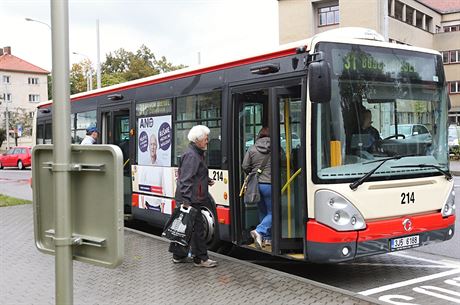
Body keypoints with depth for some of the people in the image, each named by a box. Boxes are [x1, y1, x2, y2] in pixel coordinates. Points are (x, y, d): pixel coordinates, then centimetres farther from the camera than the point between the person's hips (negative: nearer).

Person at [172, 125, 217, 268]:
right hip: (190, 199, -11)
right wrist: (186, 200, -26)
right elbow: (186, 180, -23)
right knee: (197, 227, -3)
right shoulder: (191, 155, -17)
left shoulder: (197, 154, 17)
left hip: (191, 198, 11)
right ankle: (200, 258, 6)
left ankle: (178, 256, 25)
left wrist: (207, 180, 14)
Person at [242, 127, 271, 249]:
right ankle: (259, 231, -17)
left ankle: (267, 238, 20)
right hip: (269, 184, -4)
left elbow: (245, 167, 1)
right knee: (272, 213, 4)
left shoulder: (252, 149, 2)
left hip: (256, 184, 4)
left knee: (263, 212, 17)